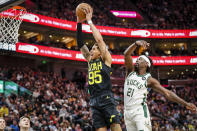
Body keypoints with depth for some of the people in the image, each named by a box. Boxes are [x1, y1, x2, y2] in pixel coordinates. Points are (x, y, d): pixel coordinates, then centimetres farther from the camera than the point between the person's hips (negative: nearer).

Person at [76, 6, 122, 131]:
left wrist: (89, 21, -1)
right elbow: (81, 44, 17)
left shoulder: (106, 59, 4)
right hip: (94, 101, 6)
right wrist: (79, 23, 10)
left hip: (106, 98, -6)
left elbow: (99, 39, -5)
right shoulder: (90, 60, 20)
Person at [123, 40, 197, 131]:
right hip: (127, 112, 4)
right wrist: (136, 44, -22)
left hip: (140, 111, -4)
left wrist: (185, 103, -9)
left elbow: (167, 93, -1)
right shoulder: (131, 71, 11)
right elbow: (126, 54, -4)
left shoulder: (149, 79, 2)